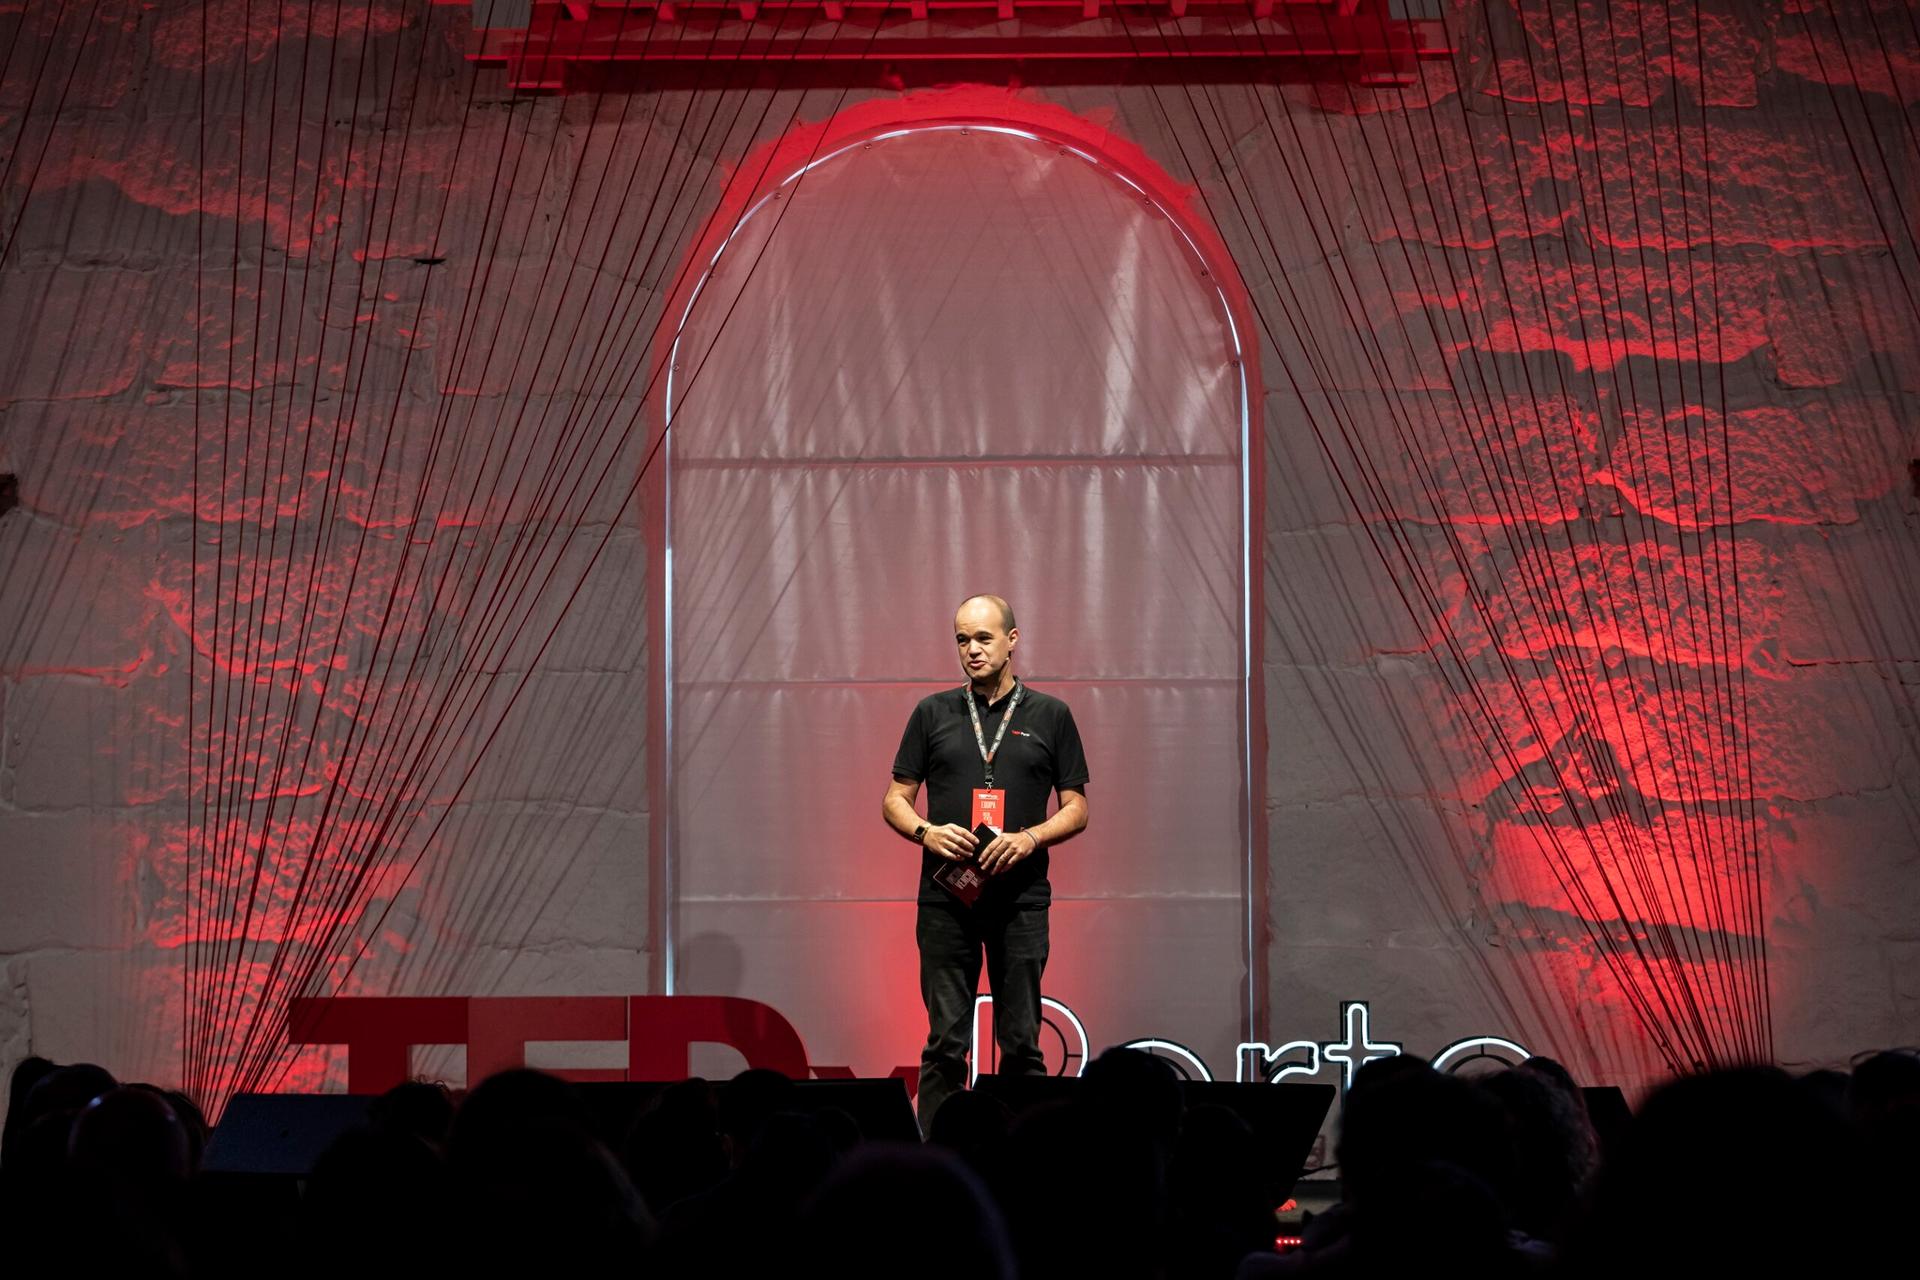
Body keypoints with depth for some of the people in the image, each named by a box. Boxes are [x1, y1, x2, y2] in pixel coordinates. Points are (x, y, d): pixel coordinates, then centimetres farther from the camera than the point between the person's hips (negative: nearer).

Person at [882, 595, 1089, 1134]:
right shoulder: (933, 713, 9)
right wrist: (925, 831, -11)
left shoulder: (1049, 716, 7)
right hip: (945, 900, 1)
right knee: (945, 1043, -1)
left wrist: (1028, 838, -12)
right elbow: (896, 799, 11)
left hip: (1020, 899, 0)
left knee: (1021, 1041, 1)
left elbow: (1076, 808, 7)